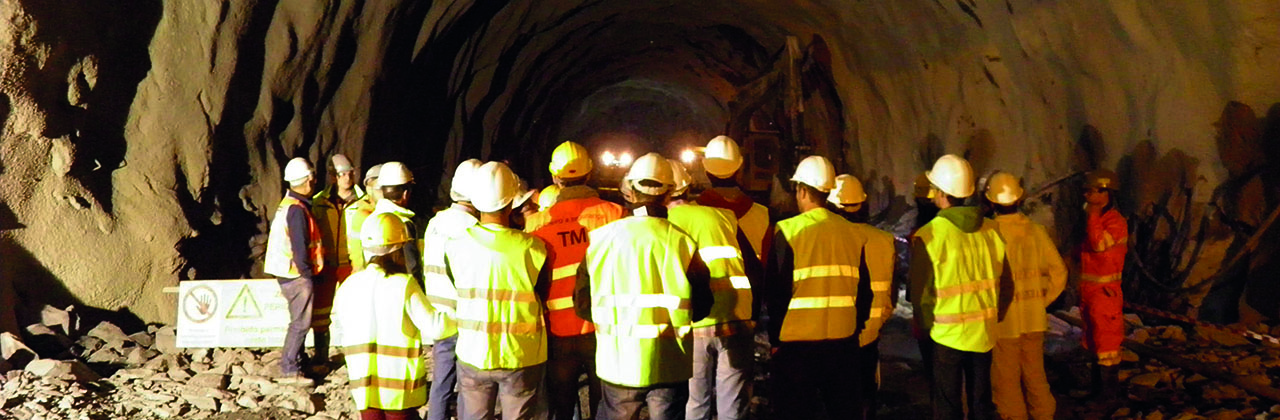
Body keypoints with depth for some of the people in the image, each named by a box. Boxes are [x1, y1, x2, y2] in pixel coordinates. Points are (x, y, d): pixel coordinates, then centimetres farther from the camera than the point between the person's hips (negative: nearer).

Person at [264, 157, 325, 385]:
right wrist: (308, 273, -14)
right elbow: (299, 247, -21)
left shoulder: (287, 205, 14)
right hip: (297, 275, -10)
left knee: (300, 321, 17)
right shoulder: (297, 210, -18)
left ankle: (296, 364, 24)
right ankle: (289, 370, -3)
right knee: (300, 323, -6)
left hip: (287, 273, 10)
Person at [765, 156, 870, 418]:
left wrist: (775, 338, 1)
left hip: (797, 341, -4)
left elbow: (776, 291, -9)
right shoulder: (853, 233, 4)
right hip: (844, 339, 4)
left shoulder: (789, 231, -9)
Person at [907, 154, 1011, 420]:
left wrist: (926, 323, 4)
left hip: (948, 335, -4)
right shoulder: (991, 230, -2)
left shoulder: (928, 236, -16)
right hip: (984, 332, 4)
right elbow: (1005, 281, 5)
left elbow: (920, 291, -12)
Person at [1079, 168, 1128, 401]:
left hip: (1105, 291, -9)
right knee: (1094, 338, 15)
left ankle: (1109, 387, 1)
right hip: (1088, 288, 9)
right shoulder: (1093, 218, 13)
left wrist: (1092, 215, -22)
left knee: (1106, 339, -5)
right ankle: (1098, 384, 24)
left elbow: (1099, 244, -29)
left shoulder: (1116, 221, -14)